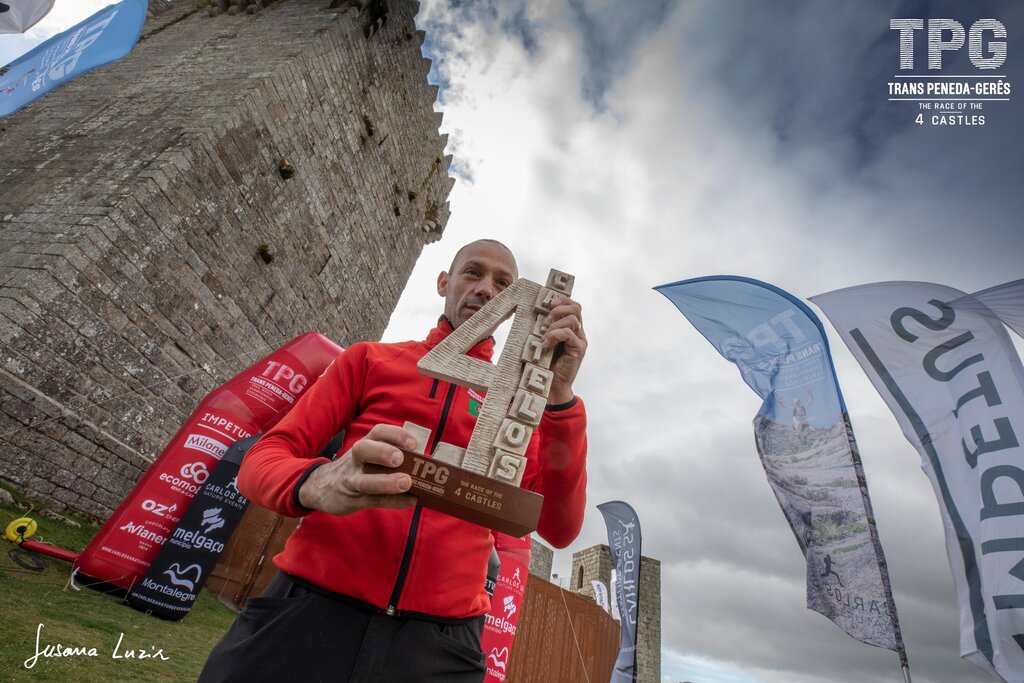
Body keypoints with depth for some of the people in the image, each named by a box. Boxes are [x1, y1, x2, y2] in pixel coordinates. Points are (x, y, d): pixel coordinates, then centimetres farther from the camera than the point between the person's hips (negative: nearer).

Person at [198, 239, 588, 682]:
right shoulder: (371, 358, 5)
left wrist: (559, 393, -18)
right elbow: (261, 460, 1)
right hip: (310, 611, 0)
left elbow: (560, 529, -5)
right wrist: (317, 484, -23)